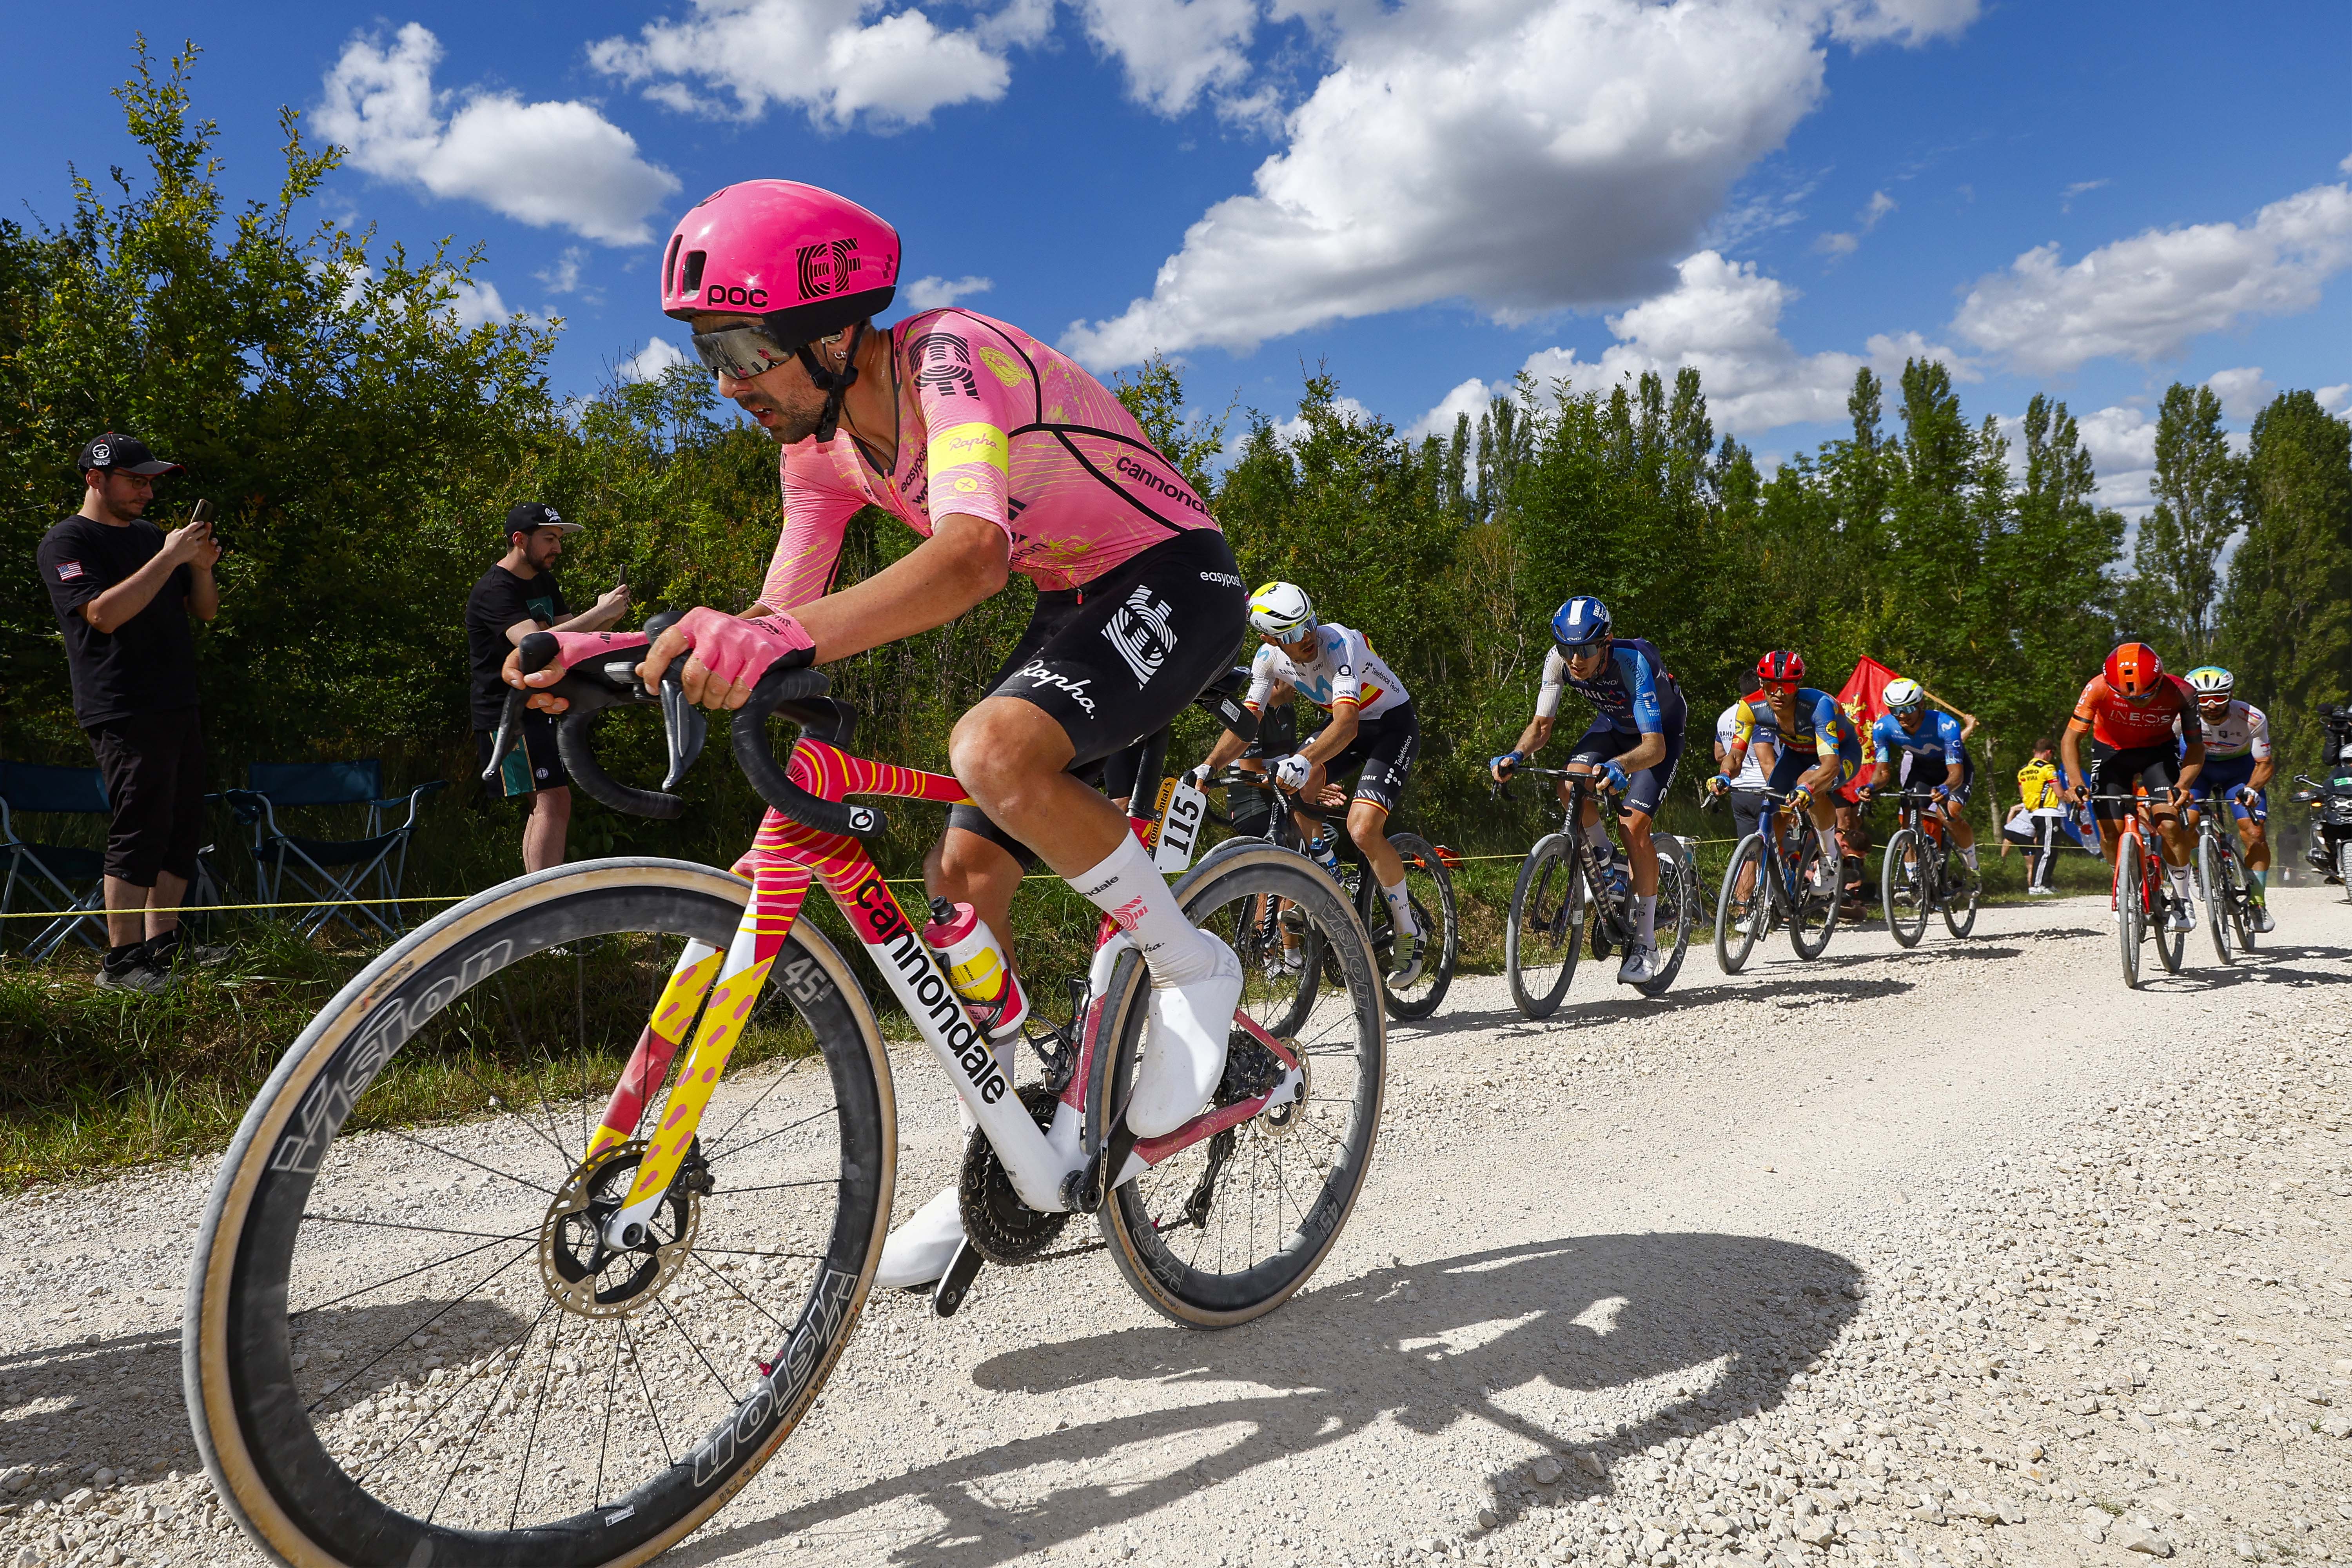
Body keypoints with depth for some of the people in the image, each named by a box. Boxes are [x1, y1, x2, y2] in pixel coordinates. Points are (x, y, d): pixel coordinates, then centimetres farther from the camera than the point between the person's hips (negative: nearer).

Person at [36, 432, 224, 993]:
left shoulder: (150, 535, 20)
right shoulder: (67, 542, -3)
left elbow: (205, 611, 19)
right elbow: (103, 614, -19)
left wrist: (202, 565, 0)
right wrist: (170, 557, -18)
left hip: (178, 705, 8)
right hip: (125, 711, -8)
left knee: (184, 828, 9)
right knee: (139, 832, -11)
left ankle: (164, 941, 18)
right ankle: (122, 961, -6)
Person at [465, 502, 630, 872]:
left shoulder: (544, 582, 14)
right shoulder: (494, 591, -16)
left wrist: (608, 618, -7)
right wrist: (600, 612, -31)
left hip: (539, 713, 10)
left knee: (543, 807, 10)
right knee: (553, 801, -18)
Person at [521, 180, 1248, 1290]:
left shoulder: (950, 358, -26)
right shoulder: (821, 439, -1)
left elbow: (973, 550, -46)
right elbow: (781, 616, -4)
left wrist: (791, 638, -60)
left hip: (1174, 578, -8)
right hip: (1076, 604, 8)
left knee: (994, 749, -35)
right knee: (963, 872, 0)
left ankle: (1190, 966, -13)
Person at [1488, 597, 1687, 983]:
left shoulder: (1632, 662, -38)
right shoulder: (1558, 661, -24)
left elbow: (1654, 745, -42)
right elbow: (1541, 725, -17)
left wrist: (1619, 766, -62)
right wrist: (1516, 756, -37)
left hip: (1661, 731, -4)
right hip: (1615, 722, 5)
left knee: (1634, 825, -20)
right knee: (1571, 787, -25)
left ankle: (1645, 943, -9)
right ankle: (1605, 862, 5)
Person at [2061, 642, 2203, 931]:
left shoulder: (2180, 693, -28)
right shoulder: (2099, 688, -30)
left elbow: (2196, 747, -19)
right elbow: (2072, 737, -22)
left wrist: (2183, 785, -36)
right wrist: (2076, 782, -36)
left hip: (2159, 752, 0)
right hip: (2111, 752, 0)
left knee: (2169, 823, -21)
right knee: (2110, 833, -9)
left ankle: (2182, 899, -1)